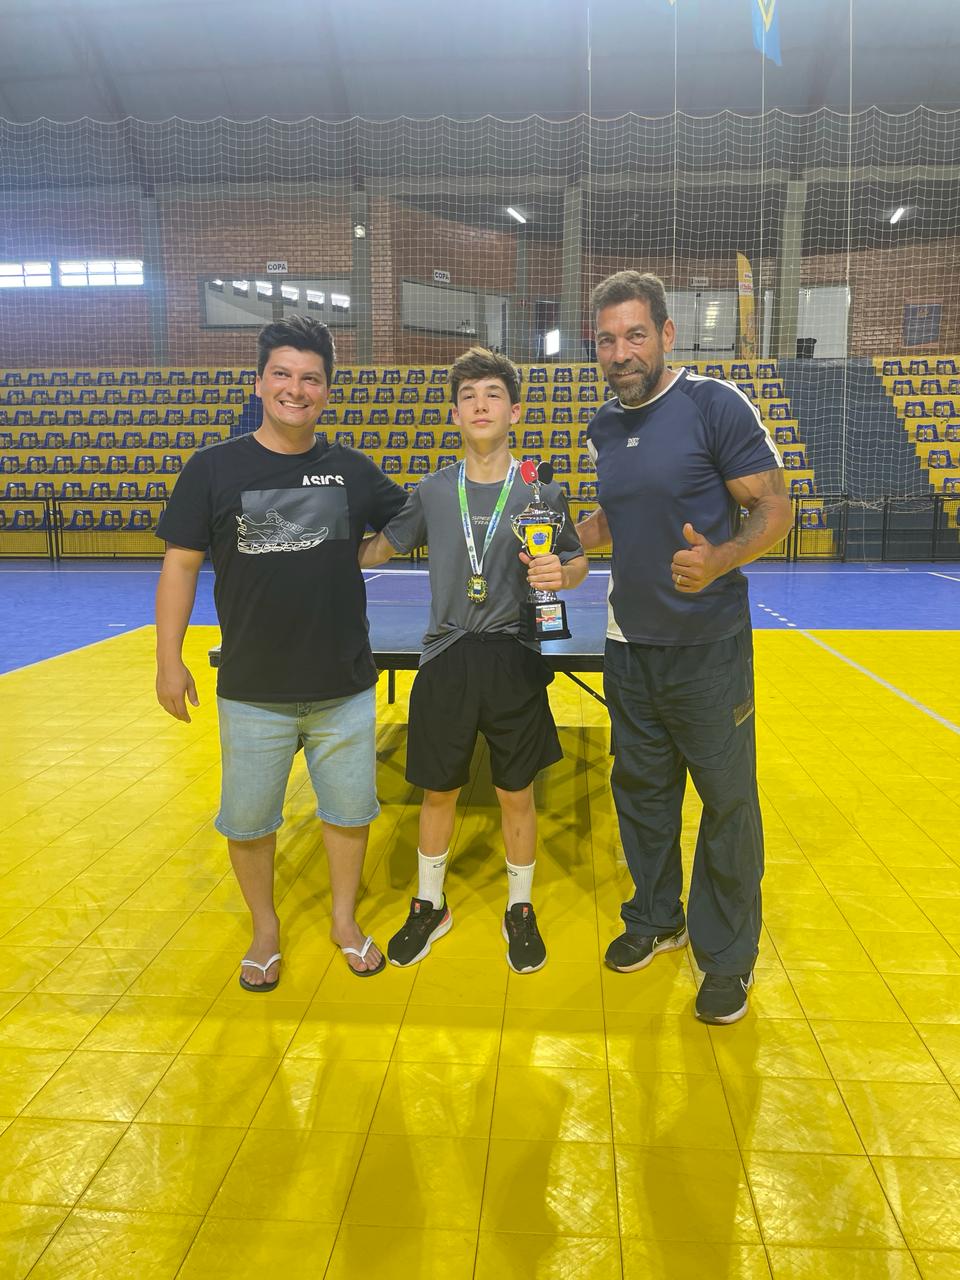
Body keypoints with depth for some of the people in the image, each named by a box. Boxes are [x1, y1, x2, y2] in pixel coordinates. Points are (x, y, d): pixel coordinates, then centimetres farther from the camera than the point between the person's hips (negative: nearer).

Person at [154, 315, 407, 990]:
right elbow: (181, 562, -1)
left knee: (349, 809, 14)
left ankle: (345, 919, 38)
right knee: (248, 820, 12)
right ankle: (265, 928, 37)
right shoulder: (214, 467, -4)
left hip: (345, 687, 1)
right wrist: (169, 659, -3)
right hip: (253, 692, -1)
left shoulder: (353, 470, 1)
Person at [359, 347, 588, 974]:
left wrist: (560, 574, -14)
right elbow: (376, 548, 15)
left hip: (514, 662, -1)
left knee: (517, 794, 10)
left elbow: (578, 562, 7)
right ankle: (430, 905, 34)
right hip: (446, 662, 2)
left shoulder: (542, 492, 0)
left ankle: (520, 909, 31)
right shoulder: (433, 491, 5)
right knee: (438, 792, 13)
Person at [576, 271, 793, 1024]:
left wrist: (719, 560, -30)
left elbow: (774, 508, -13)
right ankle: (656, 919, 38)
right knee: (641, 790, 17)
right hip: (629, 648, 6)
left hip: (709, 649, -5)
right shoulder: (603, 428, 7)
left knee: (727, 802, 5)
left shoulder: (715, 405, -12)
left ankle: (728, 956, 23)